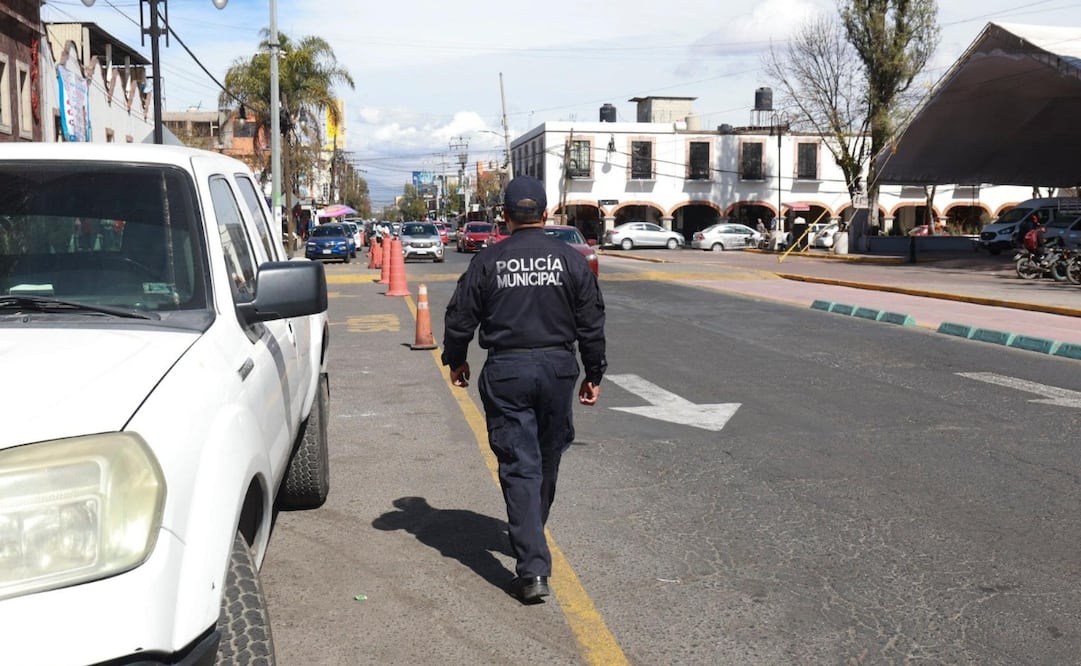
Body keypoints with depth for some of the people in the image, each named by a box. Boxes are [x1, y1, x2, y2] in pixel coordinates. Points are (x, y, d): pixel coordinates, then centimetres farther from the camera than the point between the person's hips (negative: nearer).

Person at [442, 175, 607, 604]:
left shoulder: (487, 262, -2)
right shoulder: (570, 259, 1)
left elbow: (459, 319, 2)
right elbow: (591, 323, 2)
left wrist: (455, 361, 19)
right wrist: (593, 373, 12)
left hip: (506, 372, -2)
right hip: (558, 367, 2)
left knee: (518, 466, -1)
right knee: (547, 460, 20)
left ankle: (532, 569, -8)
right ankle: (530, 537, 41)